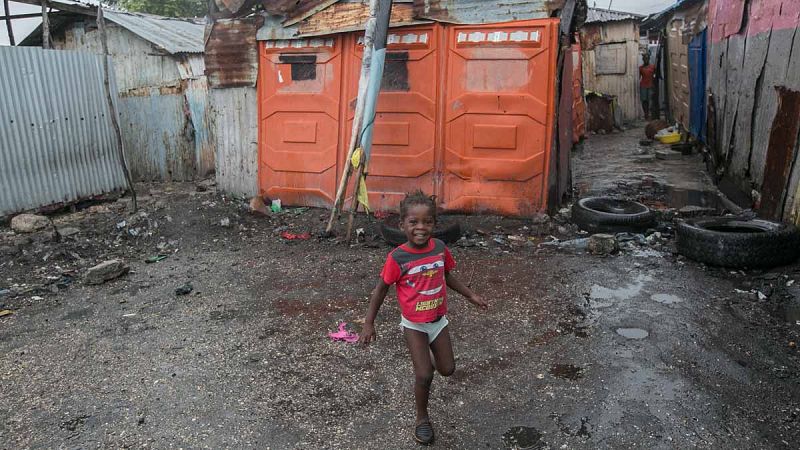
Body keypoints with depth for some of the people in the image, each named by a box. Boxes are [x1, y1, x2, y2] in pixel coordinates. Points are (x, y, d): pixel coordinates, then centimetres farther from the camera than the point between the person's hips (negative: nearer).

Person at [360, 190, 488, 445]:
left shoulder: (440, 248, -10)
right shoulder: (397, 258, -22)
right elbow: (381, 290, -11)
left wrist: (470, 295, 10)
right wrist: (369, 324, -9)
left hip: (438, 319, 4)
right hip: (414, 324, -4)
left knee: (447, 370, 13)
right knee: (425, 375, -6)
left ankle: (426, 355, 47)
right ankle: (422, 418, 20)